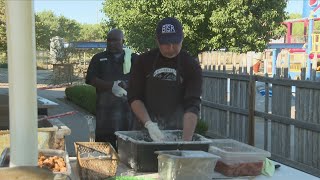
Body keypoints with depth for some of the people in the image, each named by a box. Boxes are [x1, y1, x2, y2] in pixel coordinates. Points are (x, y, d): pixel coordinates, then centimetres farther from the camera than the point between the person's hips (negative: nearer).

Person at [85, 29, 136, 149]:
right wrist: (112, 86, -14)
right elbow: (91, 80, 1)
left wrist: (126, 85, -14)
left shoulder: (133, 58, 14)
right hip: (106, 106, 0)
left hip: (129, 106, 1)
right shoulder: (99, 59, 13)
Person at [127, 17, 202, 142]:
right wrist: (148, 124, -21)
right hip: (145, 130, 1)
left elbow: (192, 105, -17)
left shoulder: (192, 67, -8)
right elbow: (134, 97, -5)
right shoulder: (143, 61, -2)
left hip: (178, 131, -1)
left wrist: (186, 140, -29)